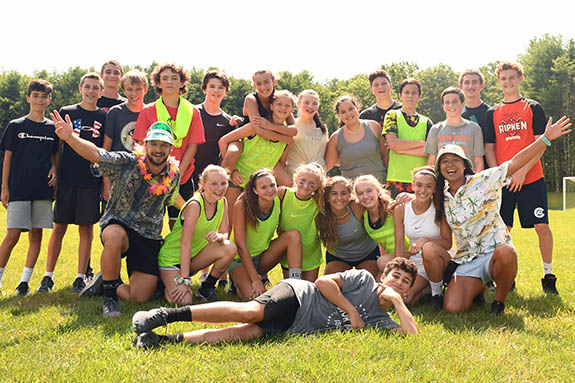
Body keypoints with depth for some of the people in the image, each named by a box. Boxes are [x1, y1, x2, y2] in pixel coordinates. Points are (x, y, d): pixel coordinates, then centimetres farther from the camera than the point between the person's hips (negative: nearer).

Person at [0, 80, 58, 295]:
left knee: (36, 234, 3)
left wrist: (54, 169, -3)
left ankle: (25, 281, 12)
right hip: (18, 188, -3)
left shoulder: (52, 128, 9)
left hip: (43, 189, 3)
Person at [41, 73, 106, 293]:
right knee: (59, 228, 3)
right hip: (67, 179, 0)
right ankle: (48, 276, 12)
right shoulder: (67, 113, 8)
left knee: (86, 228, 2)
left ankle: (81, 277, 11)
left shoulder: (104, 118, 8)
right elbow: (57, 147, 10)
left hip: (91, 181, 0)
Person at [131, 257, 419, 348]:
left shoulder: (380, 321, 18)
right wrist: (352, 312, -6)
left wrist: (397, 301, 3)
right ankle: (167, 315, -24)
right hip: (298, 297, -3)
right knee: (250, 313, -30)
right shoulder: (363, 278, 5)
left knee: (245, 333, -20)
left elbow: (411, 333, 6)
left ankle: (168, 339, -26)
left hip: (296, 329, 3)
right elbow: (324, 281, -4)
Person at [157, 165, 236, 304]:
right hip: (173, 256, -6)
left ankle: (207, 288, 0)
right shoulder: (195, 204, -25)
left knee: (230, 248, -20)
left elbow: (225, 234, -4)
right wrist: (185, 280, -30)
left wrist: (219, 236, -32)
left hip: (195, 256, 6)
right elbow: (185, 243, -27)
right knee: (184, 301, -25)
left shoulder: (223, 203, -4)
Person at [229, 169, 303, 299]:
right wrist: (255, 280, -26)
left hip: (263, 257, 4)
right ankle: (238, 280, 4)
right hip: (241, 259, -4)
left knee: (294, 234, -20)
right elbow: (241, 245, -23)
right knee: (255, 295, -29)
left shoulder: (278, 202, -12)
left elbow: (283, 234, 1)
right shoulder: (242, 205, -23)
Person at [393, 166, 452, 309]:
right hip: (415, 265, 3)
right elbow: (399, 246, -4)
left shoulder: (440, 209, -11)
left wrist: (425, 240, -30)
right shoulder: (401, 209, -5)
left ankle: (437, 291, -11)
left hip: (440, 261, -3)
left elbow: (448, 243, -11)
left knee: (429, 248, -37)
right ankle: (425, 286, 14)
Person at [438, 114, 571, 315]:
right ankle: (478, 287, 19)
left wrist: (546, 138, -15)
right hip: (466, 260, 3)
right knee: (453, 308, -18)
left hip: (494, 252, -3)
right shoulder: (442, 198, 10)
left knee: (505, 253, -41)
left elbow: (515, 163, -10)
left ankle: (499, 300, -11)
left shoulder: (482, 181, -3)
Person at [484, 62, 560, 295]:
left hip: (531, 178, -2)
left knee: (542, 226, -6)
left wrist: (523, 171, -12)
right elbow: (489, 148, 10)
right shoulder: (492, 113, 12)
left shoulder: (533, 108, 6)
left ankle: (548, 275, 7)